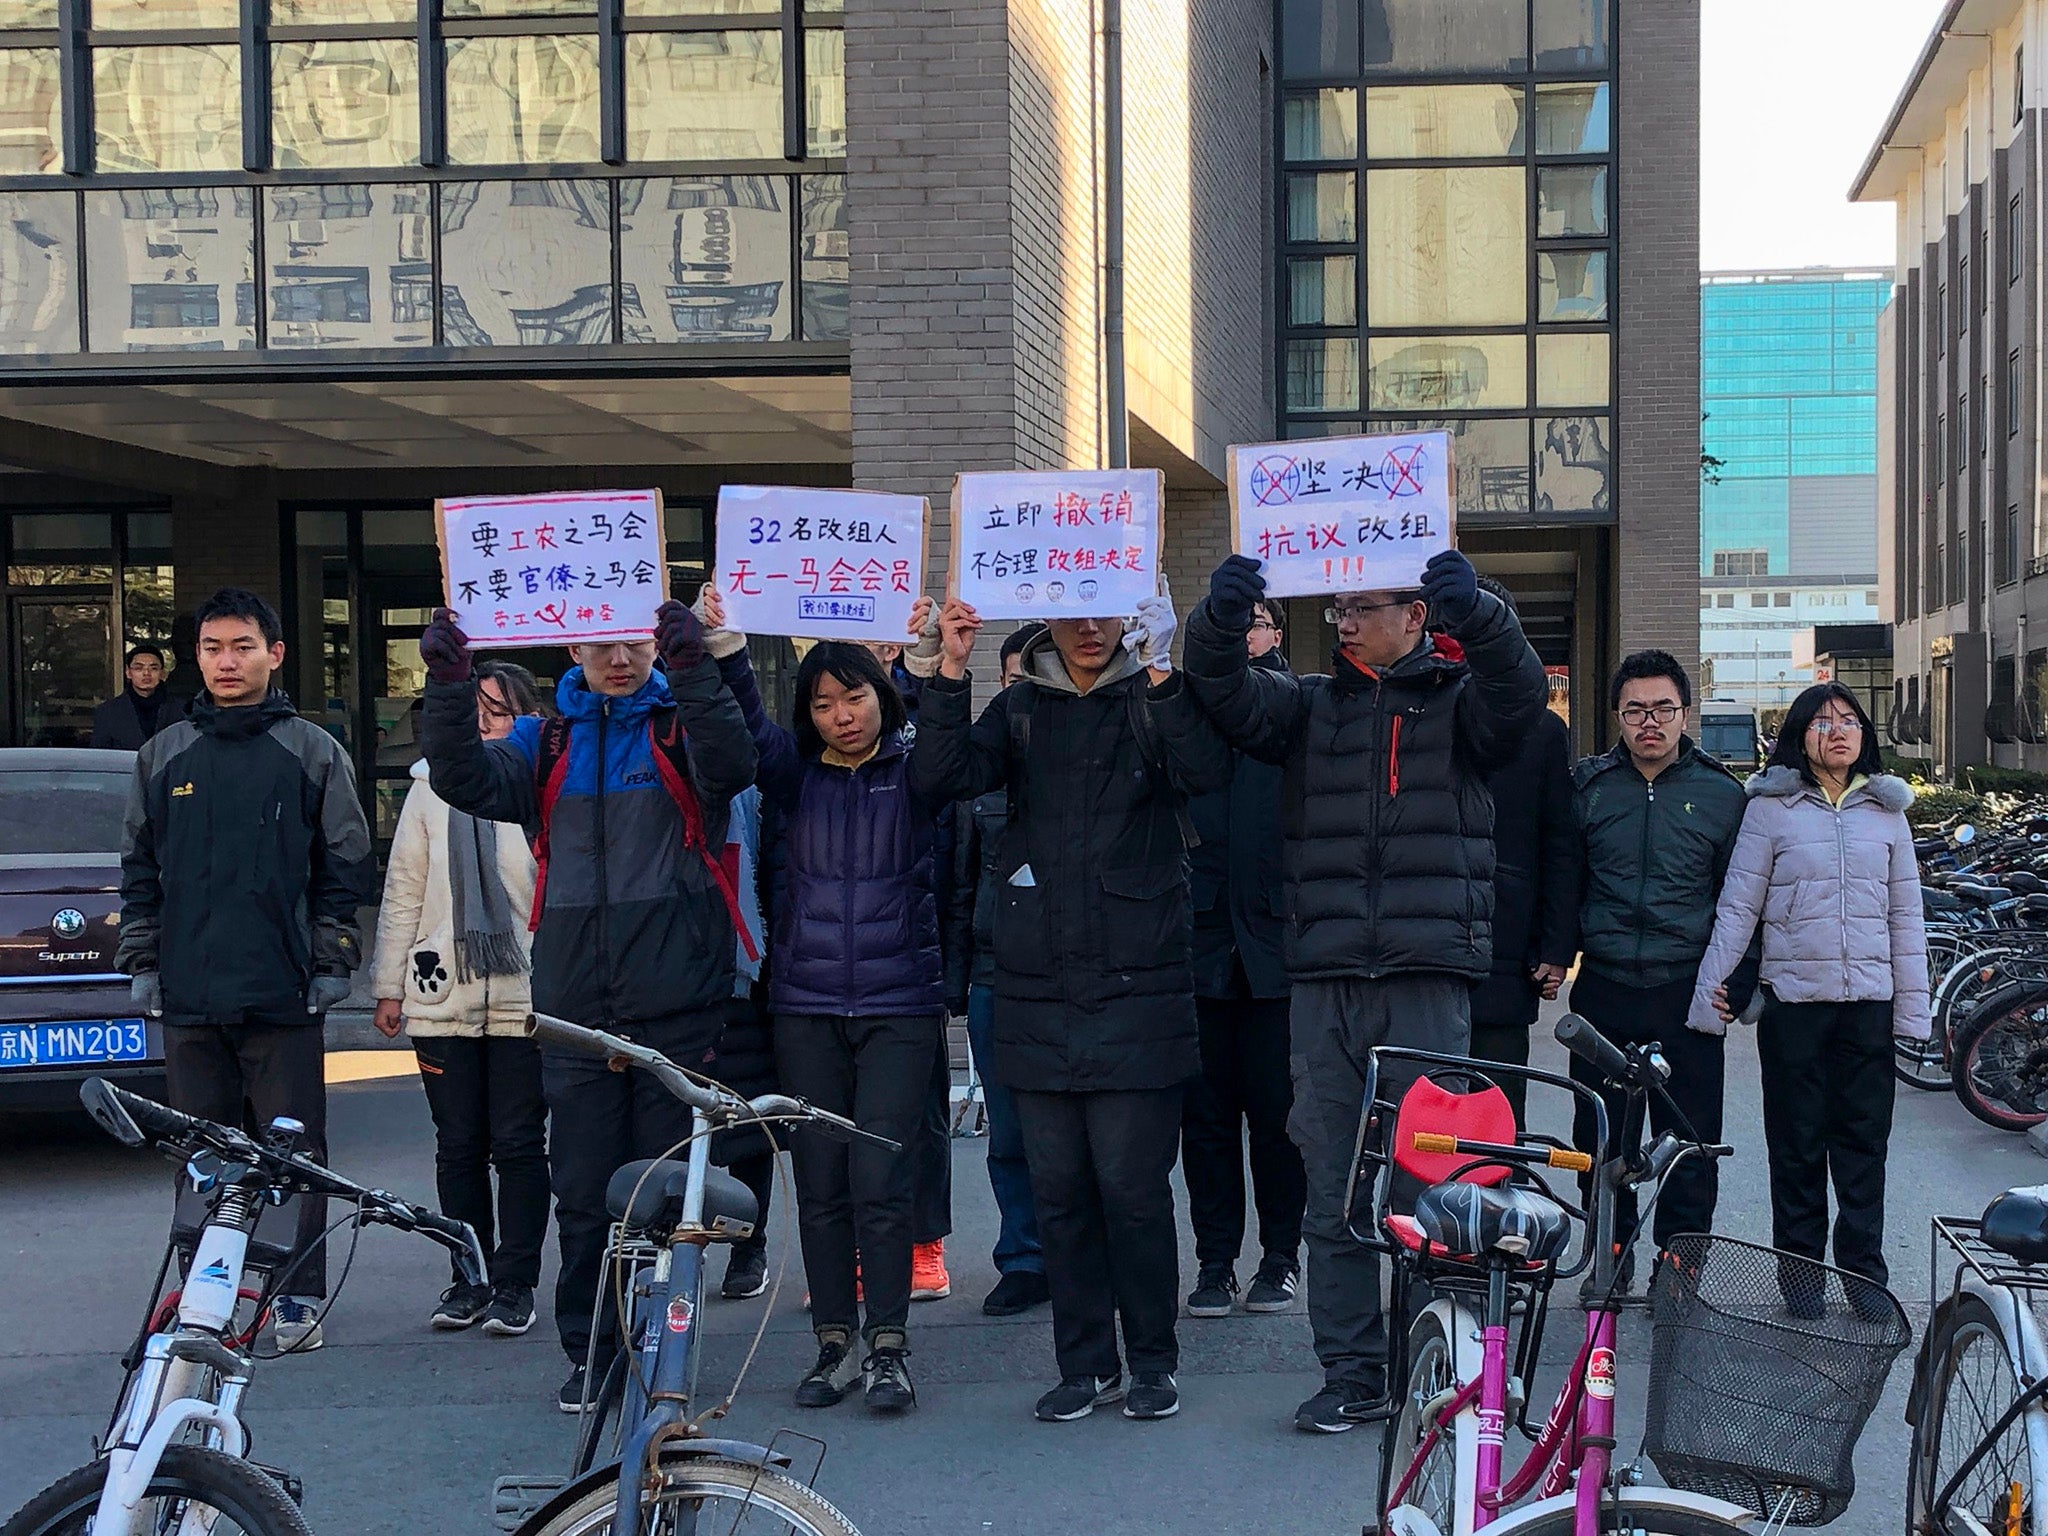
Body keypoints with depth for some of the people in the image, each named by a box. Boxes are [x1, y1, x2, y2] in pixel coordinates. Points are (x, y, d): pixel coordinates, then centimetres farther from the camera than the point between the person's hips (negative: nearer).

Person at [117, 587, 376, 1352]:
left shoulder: (313, 752, 4)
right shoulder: (163, 755, 11)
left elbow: (345, 867, 4)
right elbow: (139, 871, 15)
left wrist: (332, 965, -1)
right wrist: (142, 964, 8)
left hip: (284, 998, -3)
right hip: (188, 999, 3)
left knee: (294, 1150, 0)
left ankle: (298, 1298, 8)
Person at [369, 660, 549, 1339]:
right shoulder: (432, 787, 9)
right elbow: (402, 893, 11)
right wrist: (389, 987, 7)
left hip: (523, 1000, -3)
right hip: (442, 997, 3)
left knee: (519, 1145, 1)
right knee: (458, 1145, 9)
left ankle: (515, 1282, 11)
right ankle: (471, 1278, 20)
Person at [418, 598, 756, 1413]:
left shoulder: (681, 726, 5)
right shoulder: (545, 741, 13)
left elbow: (730, 765, -18)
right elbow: (466, 781, -4)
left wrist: (692, 669, -33)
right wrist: (450, 687, -20)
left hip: (675, 1004, -2)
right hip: (575, 1003, 2)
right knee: (582, 1191, 5)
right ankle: (590, 1352, 17)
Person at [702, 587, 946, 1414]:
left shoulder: (911, 772, 2)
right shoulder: (796, 775, 7)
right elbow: (748, 729, -10)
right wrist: (724, 648, -27)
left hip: (898, 1005, -2)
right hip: (806, 1006, 2)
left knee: (879, 1181, -6)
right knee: (820, 1184, 6)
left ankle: (888, 1346, 4)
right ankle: (833, 1342, 16)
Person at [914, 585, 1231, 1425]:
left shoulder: (1155, 700, 4)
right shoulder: (1019, 709, 12)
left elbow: (1204, 769, -16)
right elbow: (942, 776, -4)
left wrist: (1159, 674, -26)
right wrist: (951, 673, -14)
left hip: (1136, 991, -3)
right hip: (1038, 993, 3)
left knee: (1132, 1187, -3)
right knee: (1059, 1190, 7)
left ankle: (1152, 1363, 12)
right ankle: (1086, 1363, 19)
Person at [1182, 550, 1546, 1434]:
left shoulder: (1459, 698, 7)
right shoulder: (1309, 704, 15)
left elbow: (1518, 692, -14)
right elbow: (1228, 696, 0)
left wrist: (1475, 612, -34)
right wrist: (1222, 618, -22)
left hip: (1429, 979, -3)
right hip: (1325, 981, 3)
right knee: (1334, 1194, 6)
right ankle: (1352, 1373, 14)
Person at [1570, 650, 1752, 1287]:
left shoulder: (1722, 794, 5)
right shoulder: (1587, 786, 7)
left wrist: (1737, 983, 0)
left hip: (1686, 992, -1)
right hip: (1603, 990, 1)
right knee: (1599, 1137, 6)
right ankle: (1611, 1252, 21)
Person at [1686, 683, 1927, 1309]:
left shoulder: (1887, 811, 10)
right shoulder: (1770, 808, 1)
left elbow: (1906, 915, 11)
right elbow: (1738, 905, 0)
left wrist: (1912, 1007, 6)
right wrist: (1711, 986, -4)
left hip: (1869, 1000, 2)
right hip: (1793, 999, -2)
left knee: (1864, 1139, 5)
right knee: (1797, 1141, 4)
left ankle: (1863, 1266, 16)